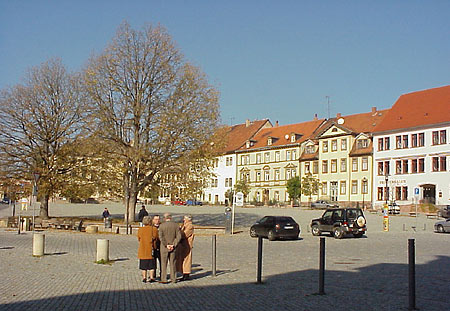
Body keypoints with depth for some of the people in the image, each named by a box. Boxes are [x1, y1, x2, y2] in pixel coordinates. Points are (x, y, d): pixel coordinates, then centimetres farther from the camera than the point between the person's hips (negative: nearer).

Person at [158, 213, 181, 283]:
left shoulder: (161, 226, -7)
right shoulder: (175, 225, 0)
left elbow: (161, 237, -15)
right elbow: (179, 236, -6)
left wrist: (166, 245, -11)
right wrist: (173, 245, -7)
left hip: (164, 247, -2)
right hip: (173, 248, 2)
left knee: (164, 263, 4)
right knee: (173, 263, 11)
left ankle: (164, 279, 4)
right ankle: (173, 279, 14)